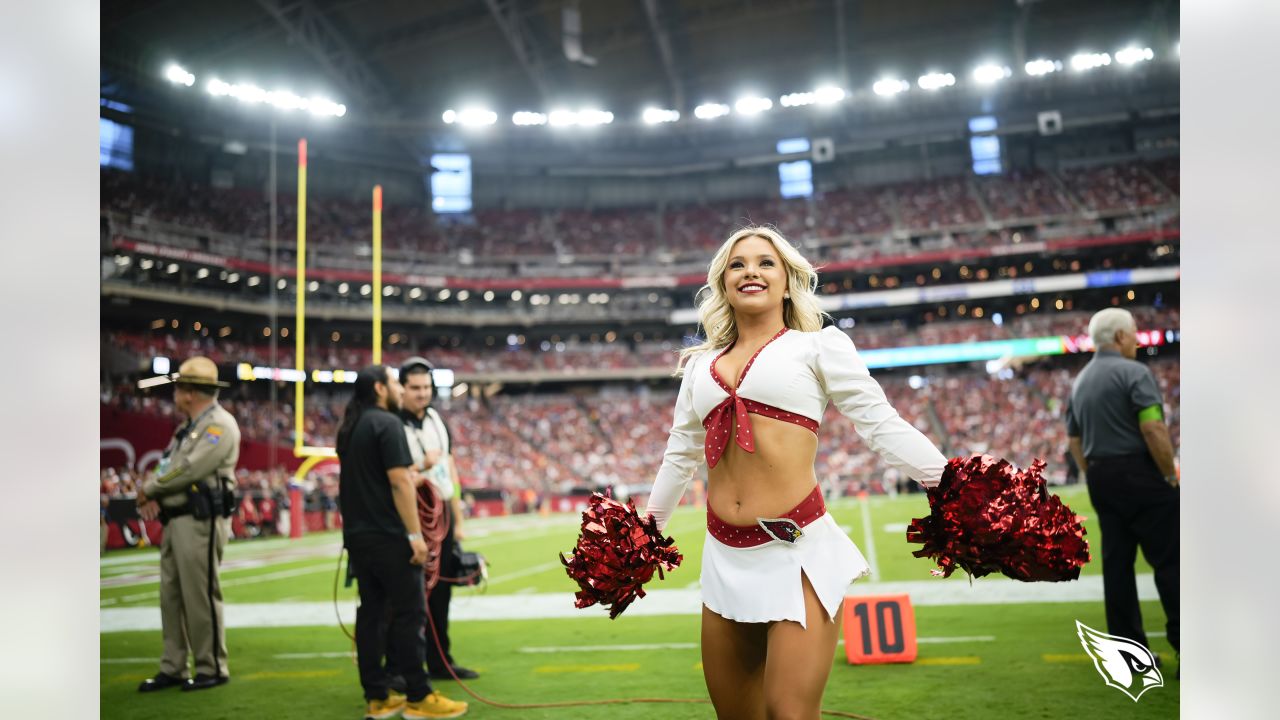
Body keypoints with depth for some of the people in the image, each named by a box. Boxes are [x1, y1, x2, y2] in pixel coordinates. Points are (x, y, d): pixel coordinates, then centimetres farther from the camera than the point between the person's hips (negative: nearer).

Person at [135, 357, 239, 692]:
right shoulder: (189, 427, 20)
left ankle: (212, 669, 4)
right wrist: (153, 496, -3)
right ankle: (172, 668, 19)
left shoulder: (220, 425, -10)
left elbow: (190, 468, -19)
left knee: (201, 595, -5)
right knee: (171, 595, 11)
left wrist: (149, 489, -6)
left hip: (200, 522, -9)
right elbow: (169, 467, 17)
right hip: (175, 520, 10)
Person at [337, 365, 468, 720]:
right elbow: (399, 481, -18)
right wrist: (415, 534, -19)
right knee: (411, 612, -4)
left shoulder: (349, 428, 16)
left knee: (371, 611, 10)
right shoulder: (387, 423, -11)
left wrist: (416, 473, 19)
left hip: (357, 534, 9)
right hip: (388, 535, -9)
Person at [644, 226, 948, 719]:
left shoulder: (818, 345, 4)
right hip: (724, 559, 5)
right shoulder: (701, 364, 16)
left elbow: (882, 425, -2)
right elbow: (681, 453, 27)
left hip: (798, 550, -5)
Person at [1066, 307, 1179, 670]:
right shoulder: (1134, 372, -10)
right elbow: (1153, 428, -19)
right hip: (1140, 475, -7)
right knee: (1169, 560, -3)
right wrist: (1171, 475, -9)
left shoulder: (1080, 382, 14)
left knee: (1117, 562, 8)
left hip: (1100, 478, 7)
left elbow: (1074, 440, 16)